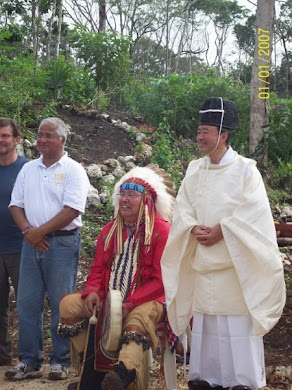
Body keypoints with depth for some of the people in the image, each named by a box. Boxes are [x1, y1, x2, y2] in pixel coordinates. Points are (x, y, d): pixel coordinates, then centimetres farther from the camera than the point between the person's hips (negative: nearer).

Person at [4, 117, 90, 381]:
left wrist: (40, 231, -13)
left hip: (62, 243, -5)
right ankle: (30, 361, 15)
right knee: (27, 303, 6)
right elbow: (16, 204, 11)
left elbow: (72, 210, -13)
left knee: (61, 305, 0)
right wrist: (27, 230, -6)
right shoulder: (28, 169, 14)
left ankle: (61, 361, 10)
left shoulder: (73, 170, -4)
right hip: (31, 242, 5)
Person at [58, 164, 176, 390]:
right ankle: (92, 369, -6)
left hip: (147, 299, -6)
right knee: (68, 304, -9)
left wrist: (129, 303, -23)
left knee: (138, 317, -39)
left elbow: (161, 279, -12)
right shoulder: (110, 230, 13)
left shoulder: (162, 230, -6)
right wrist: (92, 291, -10)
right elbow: (98, 269, 14)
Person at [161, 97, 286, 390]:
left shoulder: (245, 169, -5)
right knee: (206, 324, 9)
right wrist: (194, 229, -12)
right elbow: (181, 210, 8)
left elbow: (255, 213, -13)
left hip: (235, 264, -5)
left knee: (237, 326, -4)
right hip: (203, 265, 5)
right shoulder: (194, 171, 11)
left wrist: (221, 230, -17)